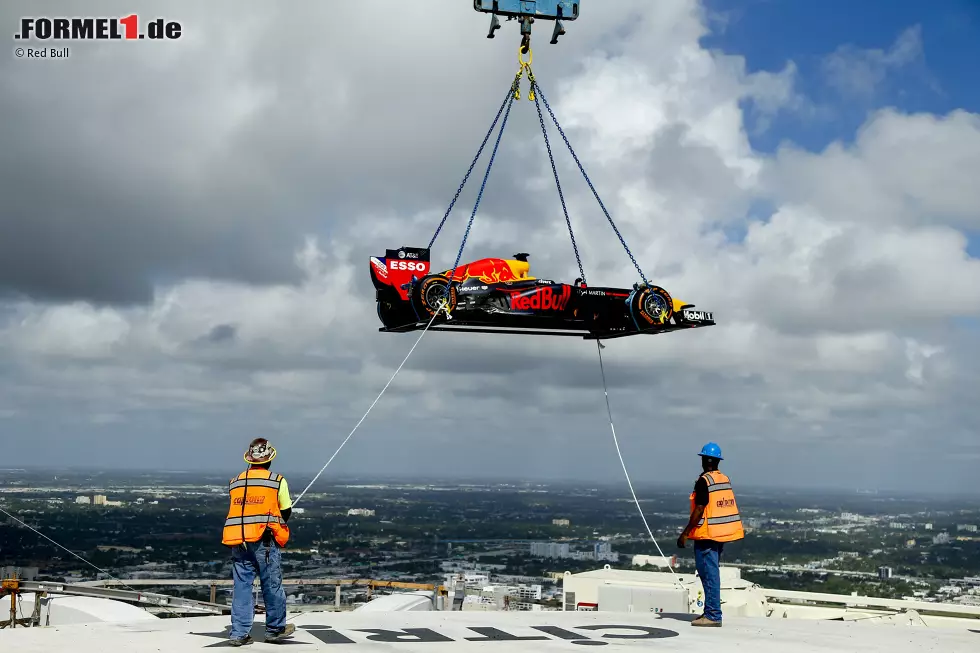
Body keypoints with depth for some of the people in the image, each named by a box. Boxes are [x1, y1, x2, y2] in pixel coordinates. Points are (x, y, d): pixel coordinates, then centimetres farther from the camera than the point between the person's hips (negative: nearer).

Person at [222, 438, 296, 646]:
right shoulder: (278, 482, -3)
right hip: (265, 541, -4)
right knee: (272, 586, 9)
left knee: (242, 586, 8)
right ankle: (275, 630, 20)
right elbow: (286, 513, 4)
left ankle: (239, 633, 7)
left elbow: (238, 510, 13)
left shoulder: (235, 483, 10)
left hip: (239, 542, 4)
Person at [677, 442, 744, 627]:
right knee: (711, 574, 16)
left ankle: (713, 615, -6)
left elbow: (699, 510, -18)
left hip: (707, 535, -9)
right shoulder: (726, 480, 10)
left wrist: (685, 533, -14)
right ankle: (710, 612, 22)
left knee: (709, 574, -6)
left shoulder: (704, 481, -15)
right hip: (721, 535, 9)